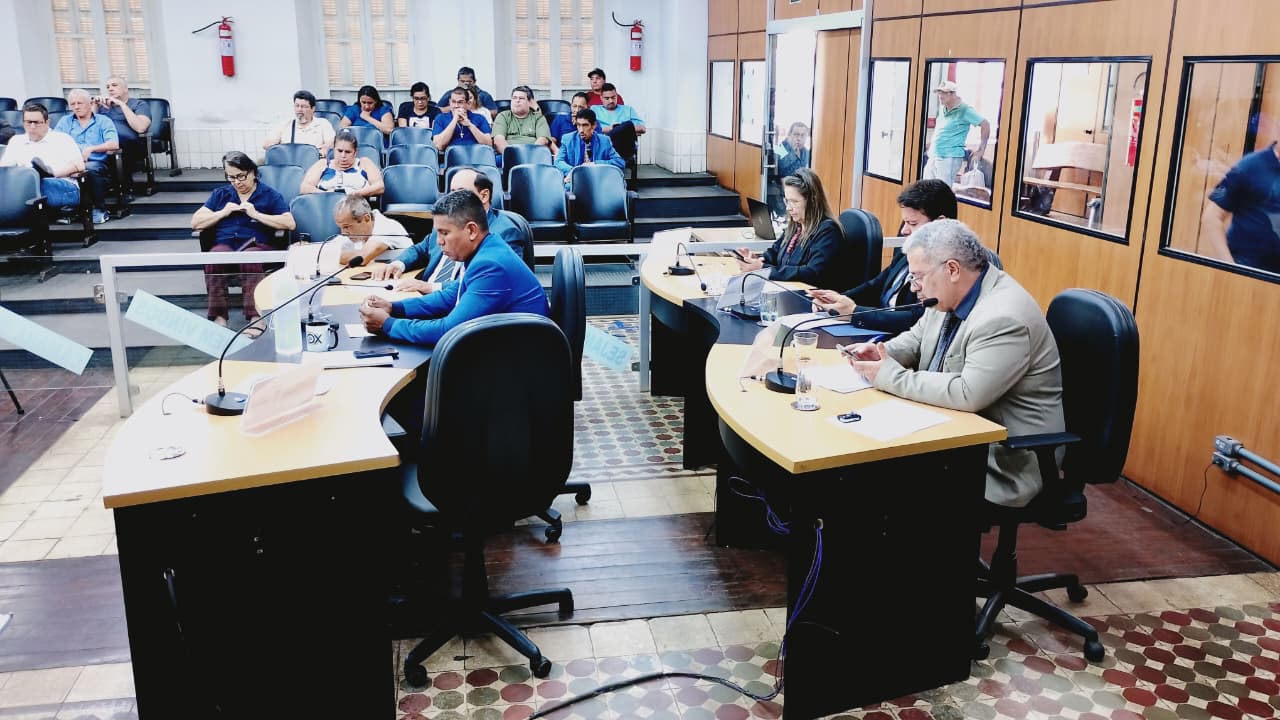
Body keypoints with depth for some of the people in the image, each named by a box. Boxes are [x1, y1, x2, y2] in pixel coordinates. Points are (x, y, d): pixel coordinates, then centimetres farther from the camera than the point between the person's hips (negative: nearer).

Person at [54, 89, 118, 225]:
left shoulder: (104, 122, 15)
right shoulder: (65, 121, 25)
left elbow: (114, 144, -2)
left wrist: (91, 148, -16)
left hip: (96, 163, -2)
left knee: (90, 169, -38)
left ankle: (100, 210, -22)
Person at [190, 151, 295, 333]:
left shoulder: (269, 194, 15)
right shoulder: (220, 194, 25)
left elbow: (290, 223, 0)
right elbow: (195, 223, 18)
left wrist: (256, 214, -4)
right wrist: (223, 212, 5)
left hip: (257, 244, -2)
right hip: (225, 244, 3)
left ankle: (256, 317, -46)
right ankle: (218, 317, -39)